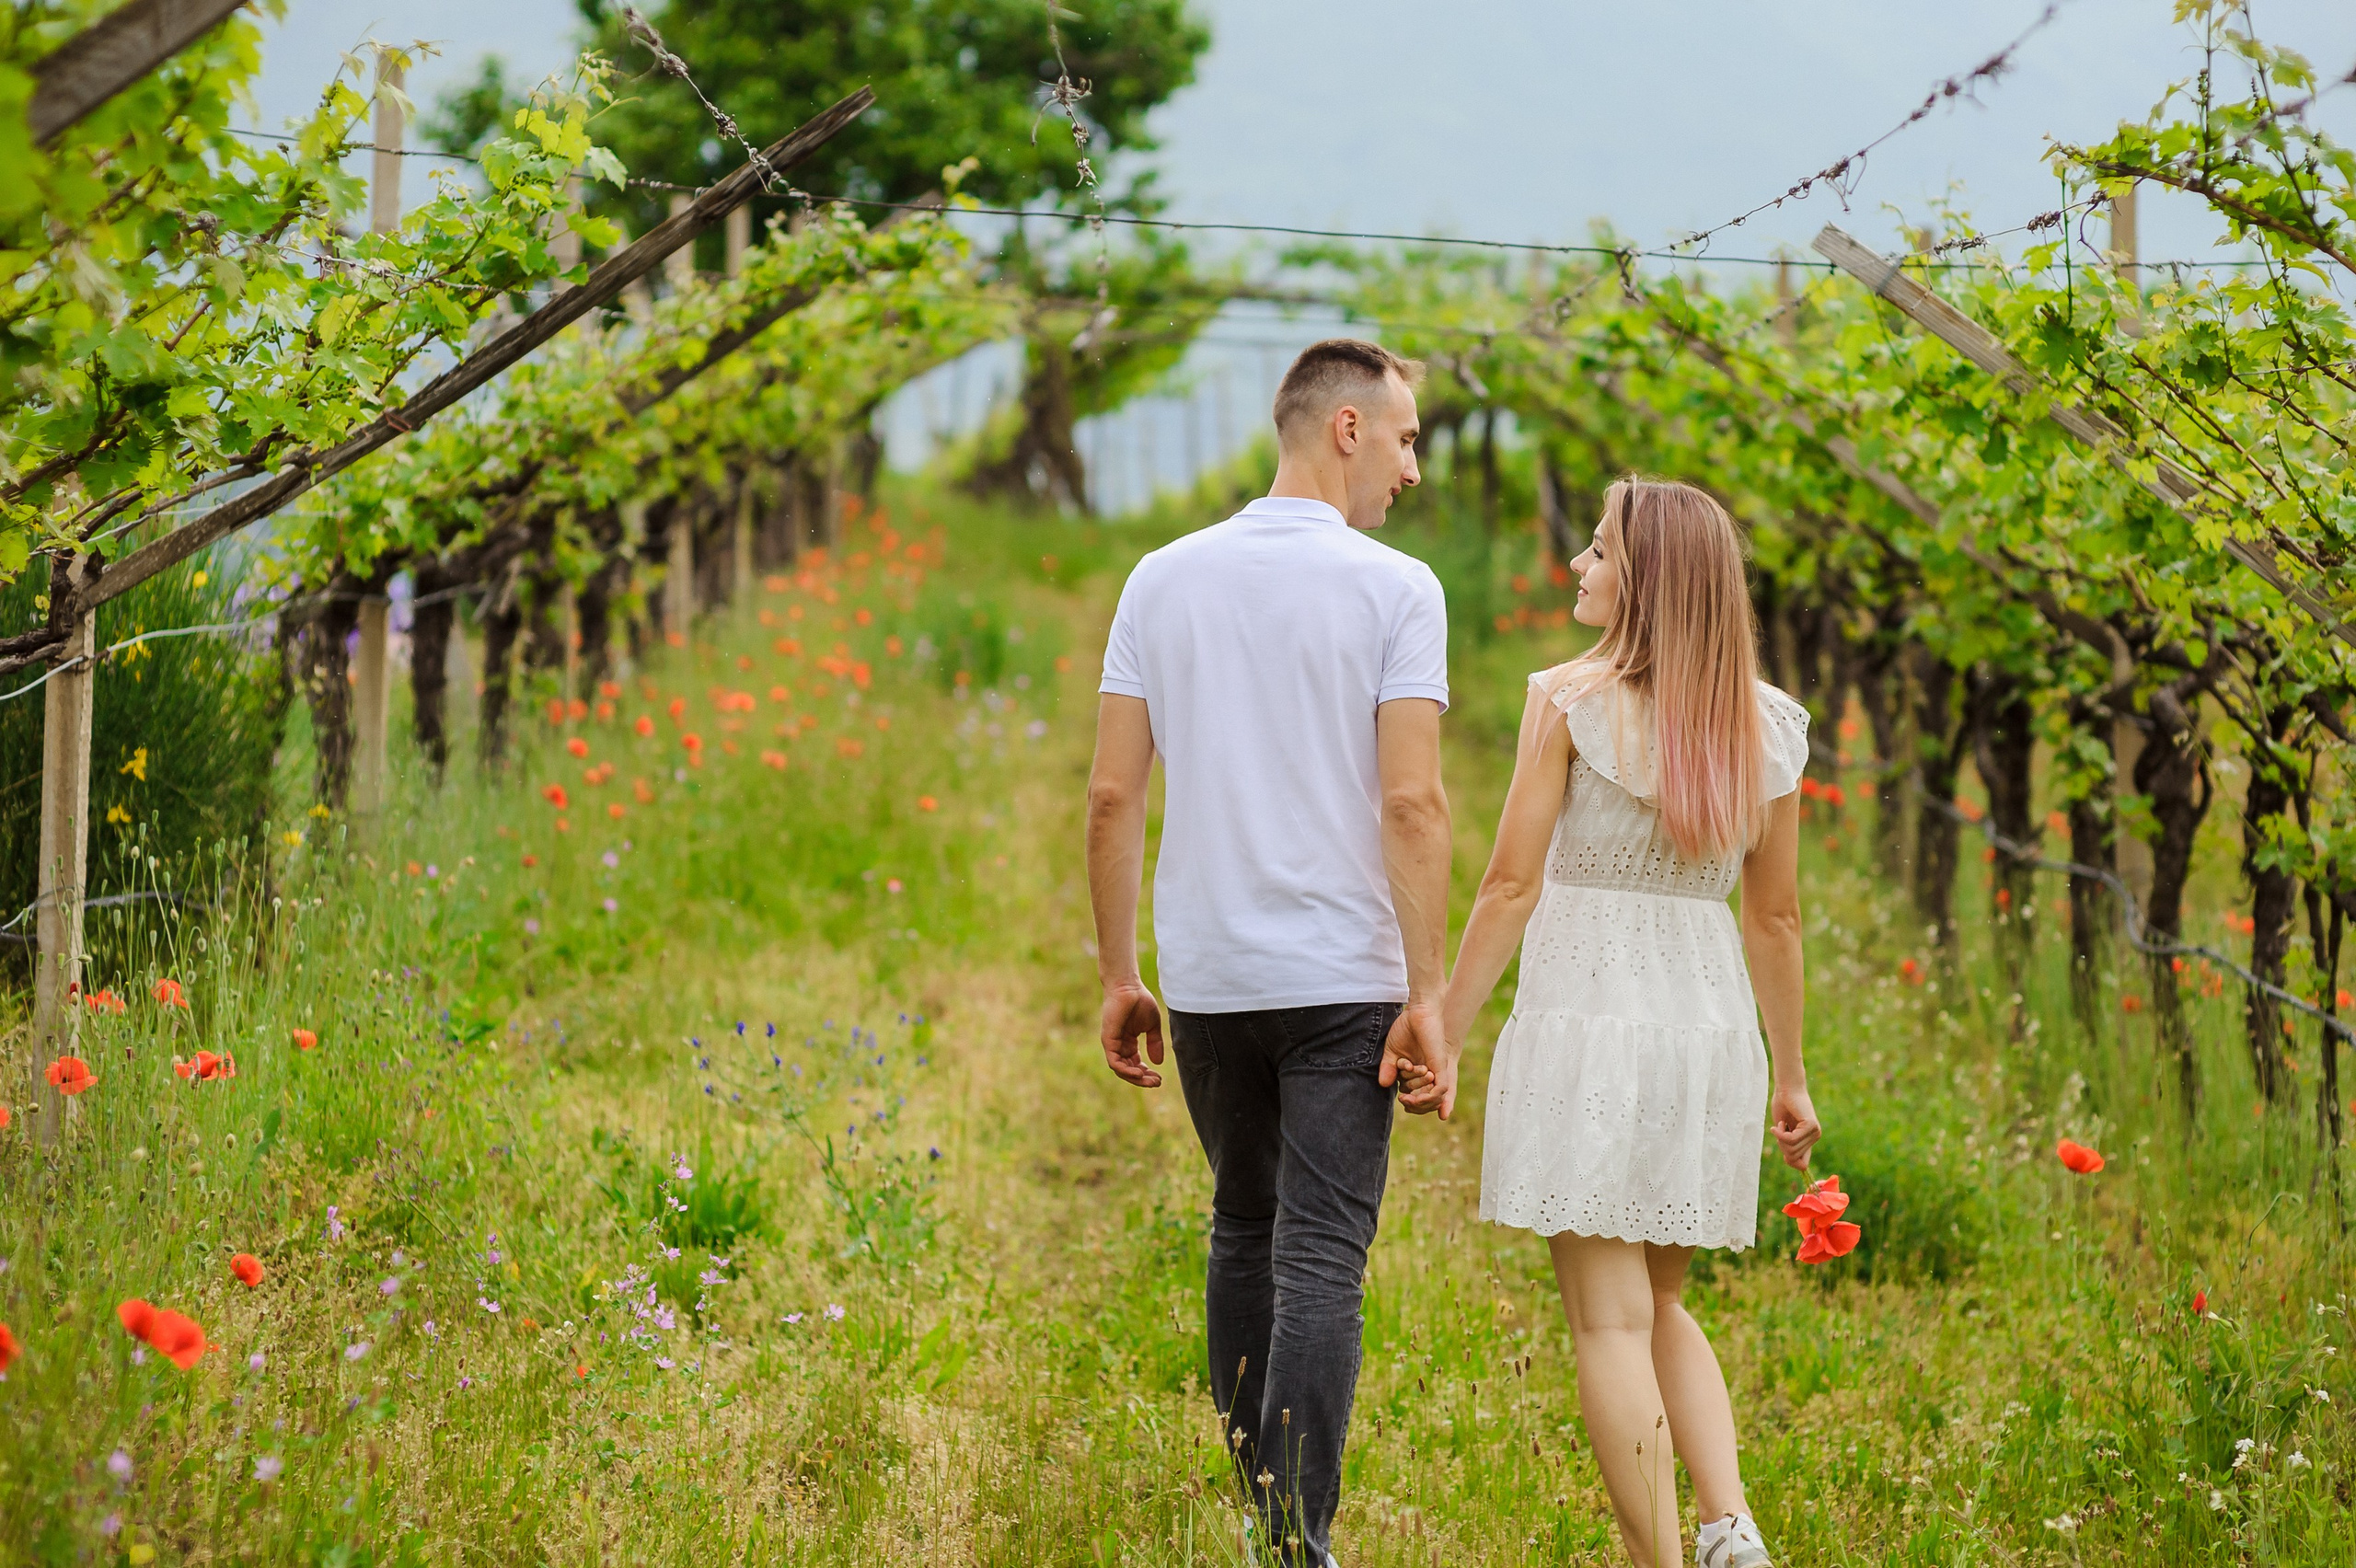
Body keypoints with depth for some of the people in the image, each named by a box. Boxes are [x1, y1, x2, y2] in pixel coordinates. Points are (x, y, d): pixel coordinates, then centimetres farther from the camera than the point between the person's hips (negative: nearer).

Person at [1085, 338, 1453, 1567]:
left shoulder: (1163, 580, 5)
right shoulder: (1395, 592, -7)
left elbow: (1111, 796, 3)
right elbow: (1412, 803, -14)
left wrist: (1120, 978, 10)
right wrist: (1429, 993, -11)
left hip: (1206, 972, 4)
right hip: (1341, 976, -4)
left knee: (1244, 1231, 20)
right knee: (1320, 1258, -4)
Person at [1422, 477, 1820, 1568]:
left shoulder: (1571, 701, -9)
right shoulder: (1764, 723, 5)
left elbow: (1511, 885, -9)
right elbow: (1775, 916, 9)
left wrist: (1446, 1034, -3)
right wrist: (1789, 1076, 17)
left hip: (1587, 1016, -5)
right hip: (1709, 1019, 5)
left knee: (1609, 1318, 0)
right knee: (1660, 1306, 19)